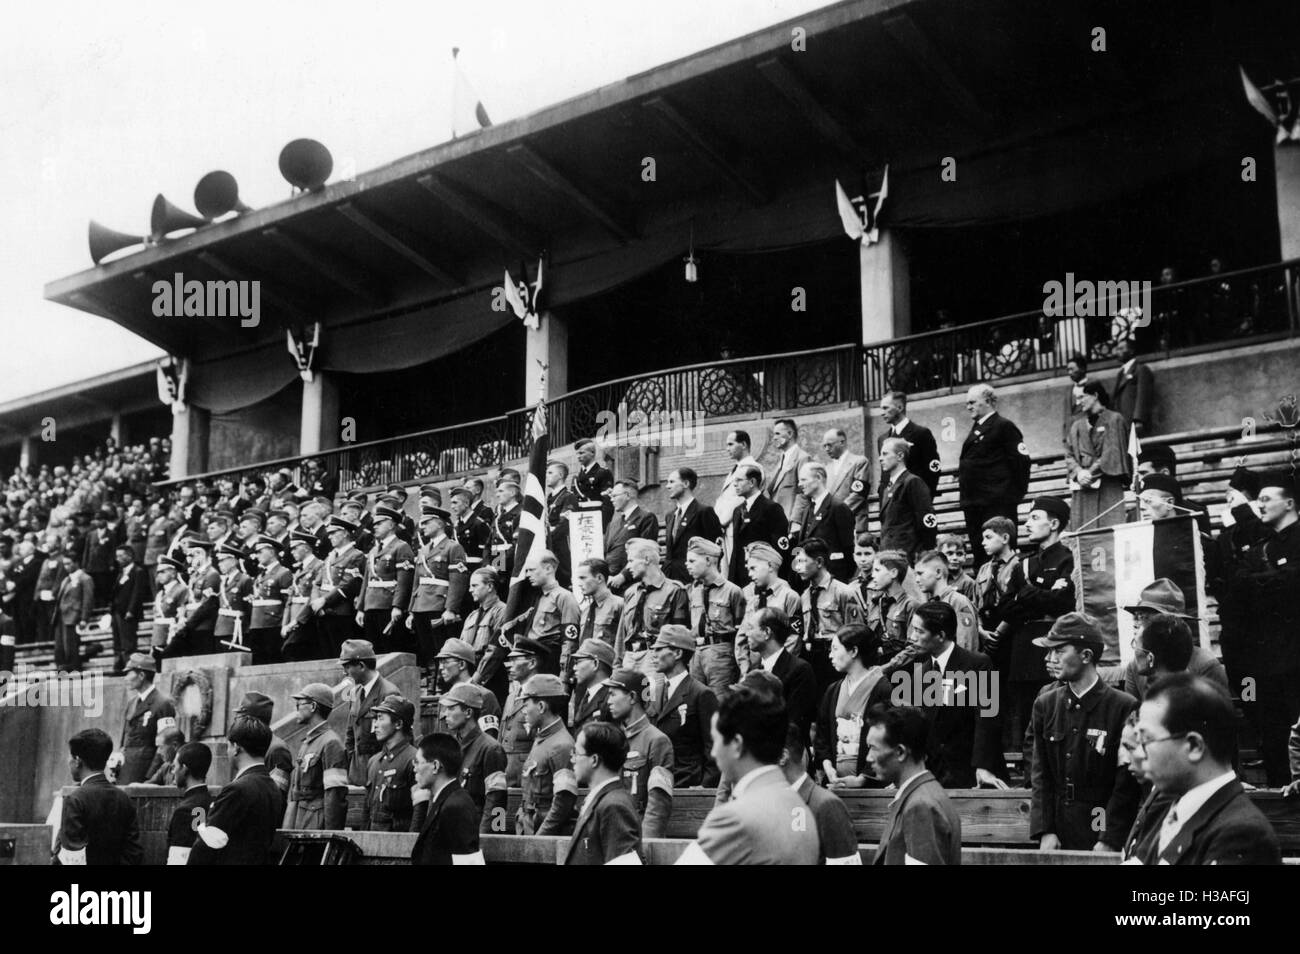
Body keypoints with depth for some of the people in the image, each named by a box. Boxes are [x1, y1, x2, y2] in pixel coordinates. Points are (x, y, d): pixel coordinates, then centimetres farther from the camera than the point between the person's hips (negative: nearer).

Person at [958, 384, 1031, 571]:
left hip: (996, 504, -9)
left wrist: (1016, 494, -12)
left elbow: (1021, 460, -12)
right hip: (973, 503, 9)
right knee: (978, 553, 10)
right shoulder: (976, 429, 19)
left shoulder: (1004, 427, -7)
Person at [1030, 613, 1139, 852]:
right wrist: (1044, 831, -5)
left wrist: (1109, 841, -13)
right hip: (1058, 836, 4)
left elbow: (1126, 785, -10)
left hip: (1105, 835, -3)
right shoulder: (1045, 705, 4)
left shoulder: (1124, 707, -9)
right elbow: (1041, 776, 4)